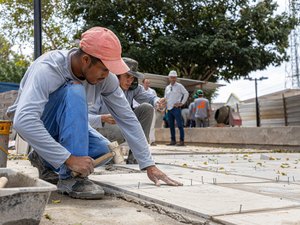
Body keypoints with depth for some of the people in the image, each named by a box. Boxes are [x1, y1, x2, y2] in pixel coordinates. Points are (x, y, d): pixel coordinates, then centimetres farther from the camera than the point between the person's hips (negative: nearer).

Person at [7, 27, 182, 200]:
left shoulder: (105, 77, -18)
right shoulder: (47, 69, -34)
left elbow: (127, 119, -14)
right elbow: (23, 121, -45)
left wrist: (149, 165, -17)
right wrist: (69, 158, -47)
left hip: (63, 126, 6)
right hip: (30, 126, -6)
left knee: (103, 149, -17)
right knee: (74, 91, -33)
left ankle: (46, 161, 8)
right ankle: (70, 177, -29)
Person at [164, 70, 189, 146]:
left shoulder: (179, 86, 1)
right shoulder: (167, 87, 16)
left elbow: (186, 93, -4)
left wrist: (182, 103, -8)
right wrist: (165, 106, 10)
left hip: (176, 108, -6)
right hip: (169, 108, 6)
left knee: (179, 125, -9)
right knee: (171, 125, 8)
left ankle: (182, 141, -8)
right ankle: (173, 140, 15)